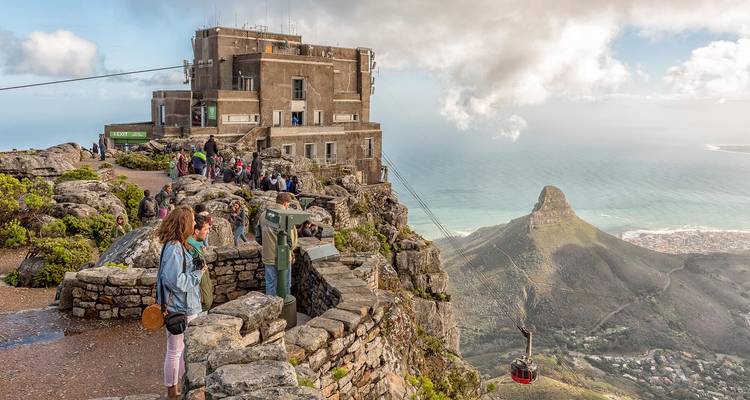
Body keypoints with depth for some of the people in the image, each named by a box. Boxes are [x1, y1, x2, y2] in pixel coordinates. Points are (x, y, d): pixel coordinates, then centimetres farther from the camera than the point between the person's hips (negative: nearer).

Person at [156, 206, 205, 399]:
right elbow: (175, 281, -27)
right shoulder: (173, 249, -24)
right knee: (175, 350, 6)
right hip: (177, 308, -10)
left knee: (185, 347, 21)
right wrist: (198, 273, -17)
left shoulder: (179, 245, 7)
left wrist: (198, 268, 2)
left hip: (187, 306, 10)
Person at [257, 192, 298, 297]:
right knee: (285, 285, 14)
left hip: (268, 257, 4)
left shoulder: (264, 215, -1)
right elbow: (292, 239, -16)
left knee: (270, 284, 18)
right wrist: (290, 247, 5)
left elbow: (258, 237, 7)